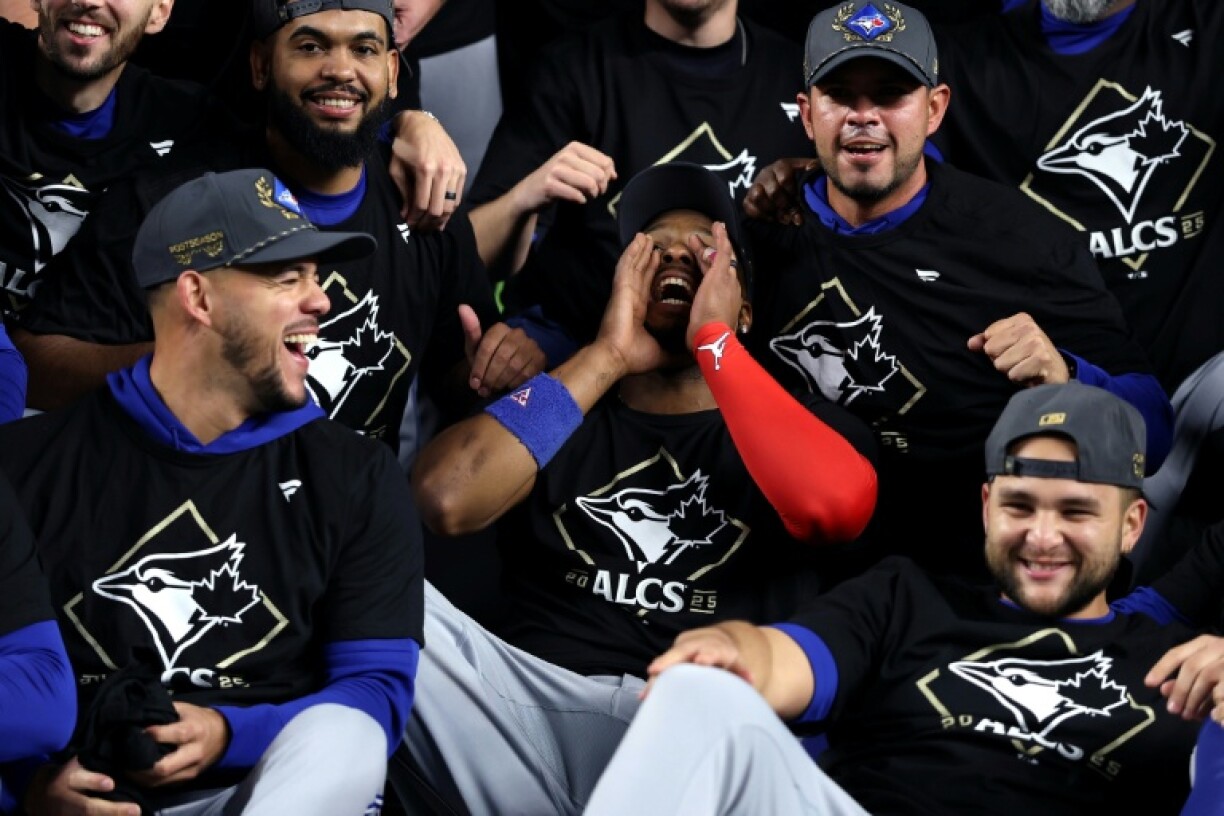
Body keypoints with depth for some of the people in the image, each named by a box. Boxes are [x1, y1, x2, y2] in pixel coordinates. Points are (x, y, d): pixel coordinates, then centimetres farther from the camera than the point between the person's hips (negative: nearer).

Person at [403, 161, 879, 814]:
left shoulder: (805, 424, 20)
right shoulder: (557, 410, 22)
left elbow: (838, 508, -6)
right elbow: (443, 500, 1)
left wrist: (713, 341, 2)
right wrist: (607, 357, 7)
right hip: (534, 699, 3)